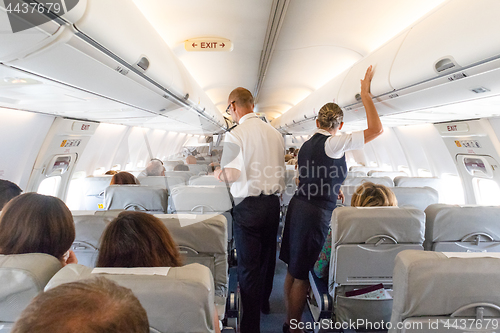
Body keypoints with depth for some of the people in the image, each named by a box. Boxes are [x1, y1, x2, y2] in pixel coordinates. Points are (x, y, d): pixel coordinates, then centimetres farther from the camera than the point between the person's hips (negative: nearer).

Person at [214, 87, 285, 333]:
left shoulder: (235, 135, -13)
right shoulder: (275, 133, 7)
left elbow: (232, 174, -18)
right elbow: (281, 171, 12)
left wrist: (218, 173, 2)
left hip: (248, 204, -7)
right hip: (273, 202, 7)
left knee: (248, 265, 3)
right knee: (267, 257, 22)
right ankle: (264, 302, 44)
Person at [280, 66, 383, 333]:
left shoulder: (307, 145, 12)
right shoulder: (333, 144, -13)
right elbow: (376, 129, -13)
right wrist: (365, 93, -4)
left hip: (298, 206, 9)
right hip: (316, 213, -8)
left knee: (293, 270, 18)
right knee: (301, 275, 4)